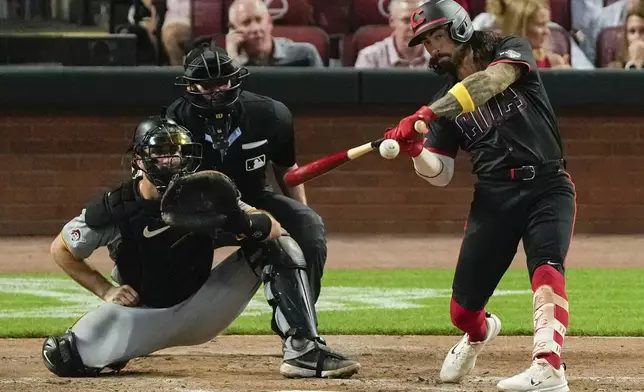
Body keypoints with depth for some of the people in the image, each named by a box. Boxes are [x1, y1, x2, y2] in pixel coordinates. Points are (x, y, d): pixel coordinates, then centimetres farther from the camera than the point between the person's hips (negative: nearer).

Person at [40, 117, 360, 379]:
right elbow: (60, 250, -1)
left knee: (279, 246, -13)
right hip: (144, 314, -2)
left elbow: (275, 229, -15)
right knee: (62, 358, -24)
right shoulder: (115, 208, -16)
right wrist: (105, 291, -10)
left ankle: (304, 351, -21)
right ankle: (116, 346, 14)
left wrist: (241, 222, -37)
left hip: (199, 308, 2)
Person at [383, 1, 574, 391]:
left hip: (547, 186, -4)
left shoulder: (512, 51, -1)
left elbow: (491, 81, -25)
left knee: (546, 266, -31)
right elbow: (440, 174, 10)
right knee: (463, 310, 5)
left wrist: (428, 113, -33)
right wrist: (414, 150, -12)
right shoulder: (447, 101, 11)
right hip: (493, 195, 5)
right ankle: (479, 333, 42)